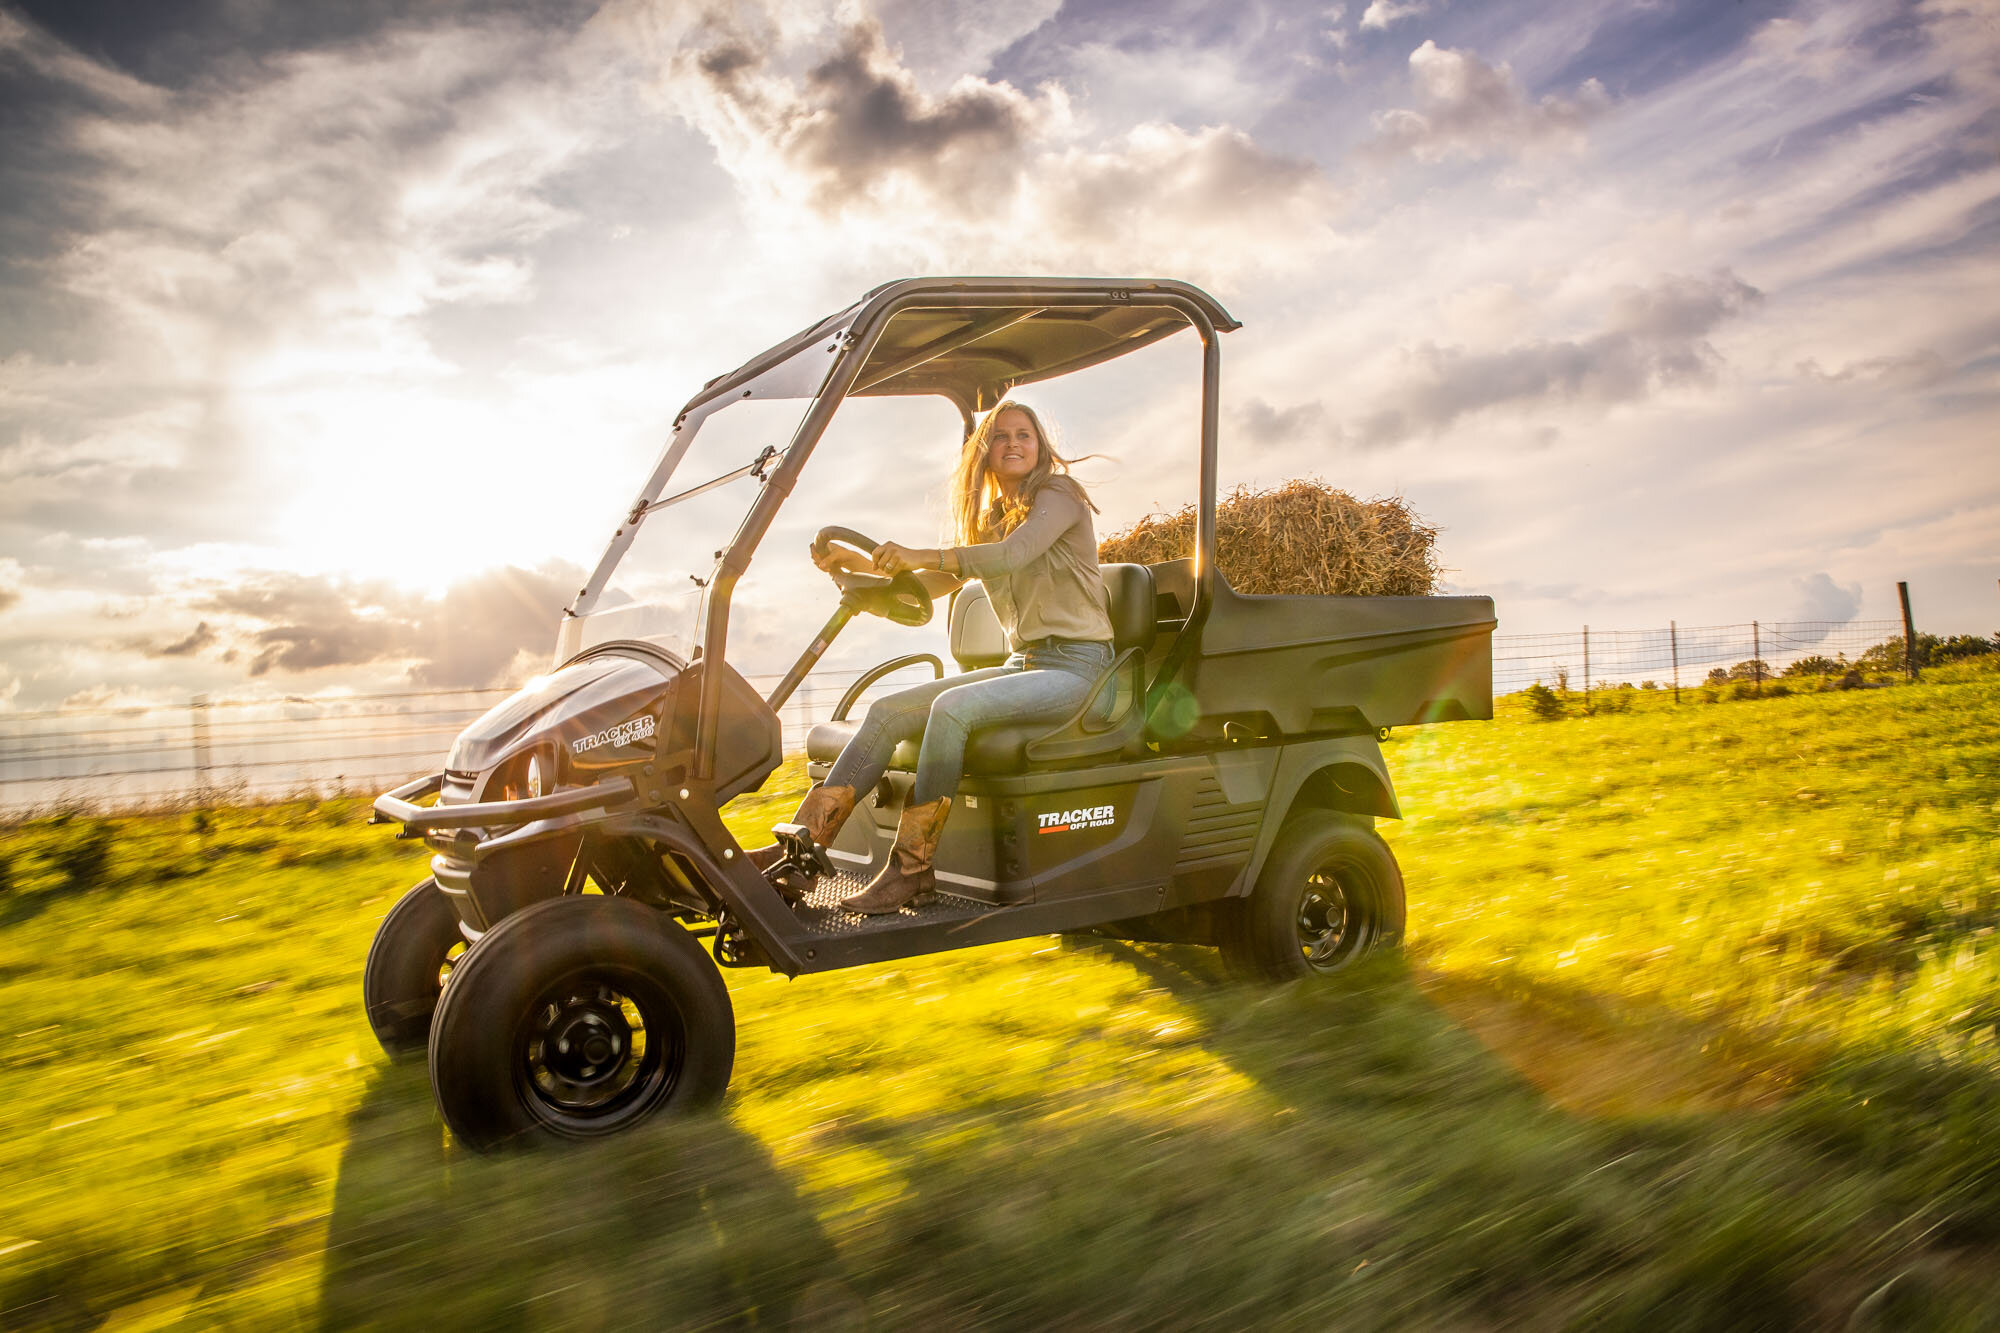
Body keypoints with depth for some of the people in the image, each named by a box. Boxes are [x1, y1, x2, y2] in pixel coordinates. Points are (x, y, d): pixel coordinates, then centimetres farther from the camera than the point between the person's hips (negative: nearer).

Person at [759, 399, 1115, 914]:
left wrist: (922, 555, -34)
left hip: (1076, 664, -7)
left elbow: (1016, 553, -23)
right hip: (1024, 662, 7)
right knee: (888, 711, -11)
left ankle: (911, 867, -25)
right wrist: (854, 563, -2)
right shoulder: (987, 521, 20)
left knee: (953, 706, -33)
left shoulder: (1059, 494, -3)